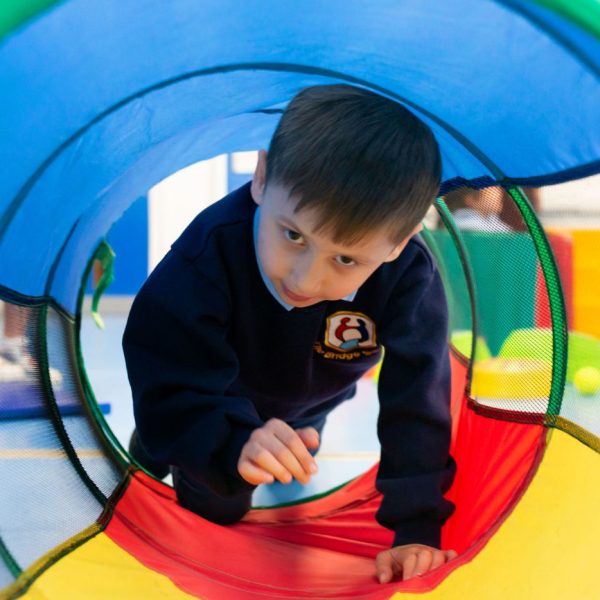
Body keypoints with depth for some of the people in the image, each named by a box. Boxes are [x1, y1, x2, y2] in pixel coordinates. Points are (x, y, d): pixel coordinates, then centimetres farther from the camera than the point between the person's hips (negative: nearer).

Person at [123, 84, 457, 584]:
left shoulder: (409, 281, -40)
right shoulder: (210, 255, -47)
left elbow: (418, 407, -34)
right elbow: (173, 390, -47)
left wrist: (417, 529, -38)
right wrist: (233, 444, -67)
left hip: (306, 403, 3)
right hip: (224, 397, -3)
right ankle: (151, 442, 34)